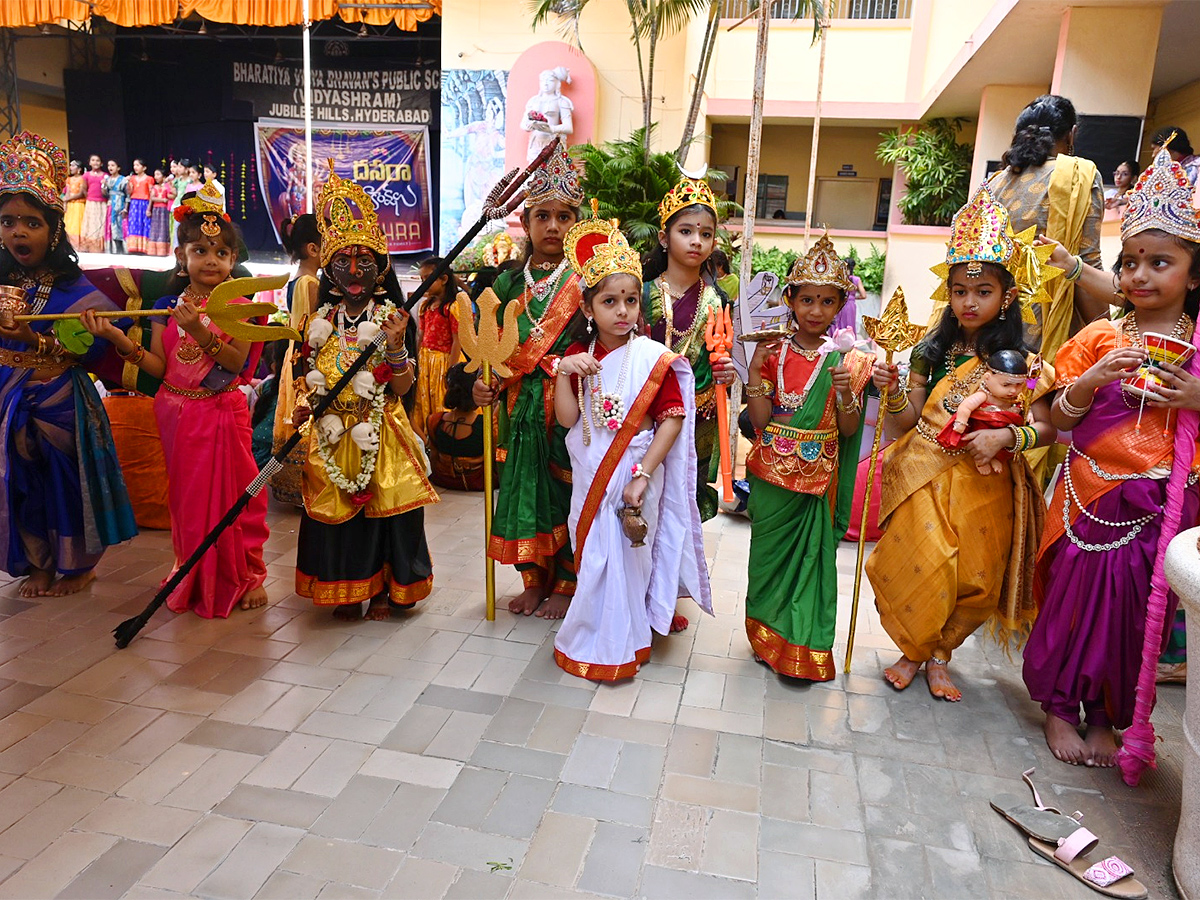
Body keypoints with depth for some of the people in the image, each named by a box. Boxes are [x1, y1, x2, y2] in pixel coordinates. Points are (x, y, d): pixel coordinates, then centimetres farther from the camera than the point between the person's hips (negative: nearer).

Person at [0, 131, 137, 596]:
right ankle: (39, 564, 29)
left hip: (61, 401, -4)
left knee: (65, 477, 5)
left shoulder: (74, 288, -9)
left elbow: (90, 348, -16)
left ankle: (78, 565, 24)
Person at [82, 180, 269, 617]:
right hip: (178, 414, 3)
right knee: (187, 497, 12)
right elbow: (159, 367, 0)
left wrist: (200, 331, -27)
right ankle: (195, 579, 28)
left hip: (223, 413, -3)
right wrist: (119, 339, -11)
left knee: (232, 495, 2)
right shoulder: (167, 307, 5)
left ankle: (246, 576, 19)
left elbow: (237, 361, -15)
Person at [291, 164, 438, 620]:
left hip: (380, 436, -3)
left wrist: (395, 345, -25)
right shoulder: (321, 323, 6)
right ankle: (347, 589, 28)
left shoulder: (392, 319, -5)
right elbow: (313, 380, 12)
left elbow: (403, 388, -11)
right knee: (336, 512, 10)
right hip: (333, 435, 3)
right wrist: (305, 407, -7)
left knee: (384, 509, 4)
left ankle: (385, 589, 23)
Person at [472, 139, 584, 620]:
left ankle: (567, 584, 22)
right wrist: (486, 383, -5)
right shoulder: (509, 282, 8)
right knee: (523, 485, 11)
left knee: (566, 486, 3)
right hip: (520, 406, 4)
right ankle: (535, 581, 29)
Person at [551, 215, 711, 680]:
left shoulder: (654, 358, -12)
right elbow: (567, 418, -4)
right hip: (589, 472, 4)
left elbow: (672, 419, -12)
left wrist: (642, 475, -18)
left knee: (624, 554, 4)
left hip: (633, 472, -4)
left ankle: (616, 646, 23)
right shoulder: (578, 354, 1)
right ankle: (590, 635, 37)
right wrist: (563, 373, -19)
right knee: (591, 552, 16)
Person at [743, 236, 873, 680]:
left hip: (817, 475, 0)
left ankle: (805, 644, 22)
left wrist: (846, 391, -20)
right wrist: (754, 369, -19)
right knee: (770, 550, 11)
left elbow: (849, 430, -3)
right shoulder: (774, 352, -2)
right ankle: (768, 637, 29)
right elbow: (759, 420, -9)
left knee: (812, 552, 4)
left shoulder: (844, 359, -1)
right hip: (772, 473, 1)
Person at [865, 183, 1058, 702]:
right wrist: (891, 391, -16)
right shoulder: (933, 351, 2)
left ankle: (940, 654, 33)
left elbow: (1045, 429, -3)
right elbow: (905, 423, 2)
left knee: (973, 577, 7)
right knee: (918, 568, -2)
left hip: (983, 487, 0)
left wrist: (1004, 436, -20)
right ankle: (912, 649, 26)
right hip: (924, 477, 1)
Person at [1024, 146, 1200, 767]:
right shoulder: (1100, 338, 1)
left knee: (1134, 607, 9)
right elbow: (1059, 419, -1)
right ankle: (1059, 705, 25)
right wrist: (1093, 380, -17)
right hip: (1090, 495, -1)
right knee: (1073, 594, 5)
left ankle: (1107, 714, 29)